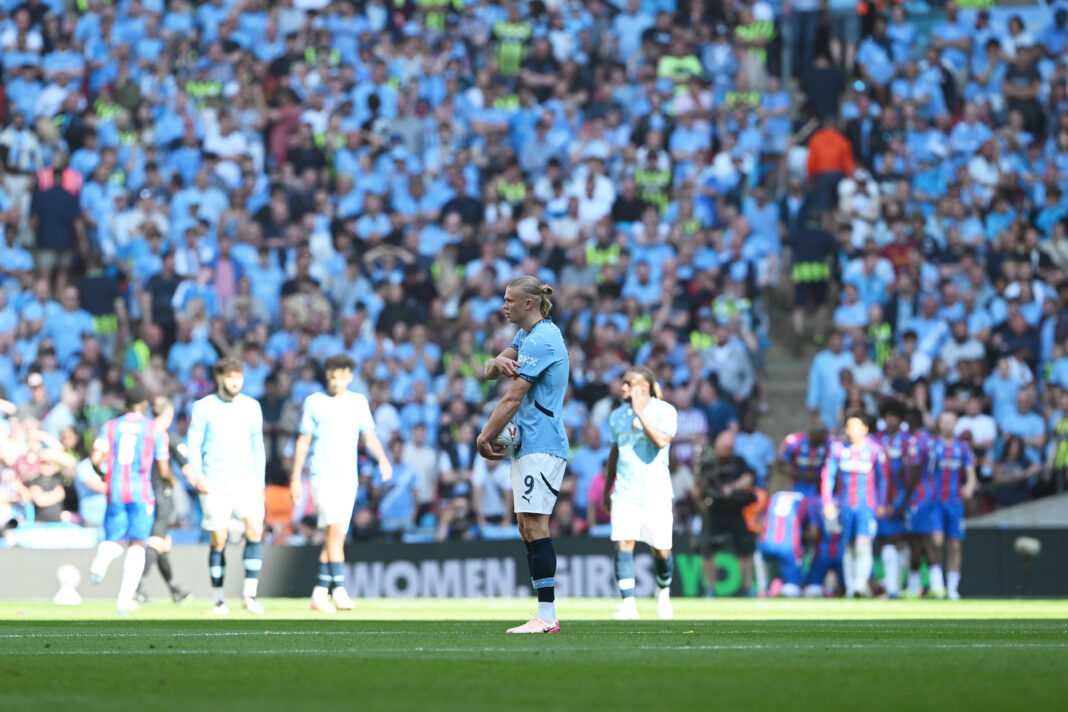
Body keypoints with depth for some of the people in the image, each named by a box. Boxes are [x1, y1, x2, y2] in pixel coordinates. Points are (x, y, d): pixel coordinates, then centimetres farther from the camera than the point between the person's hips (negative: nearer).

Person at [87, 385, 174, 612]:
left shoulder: (110, 426, 7)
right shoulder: (155, 430, 3)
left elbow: (95, 458, -4)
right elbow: (163, 471, 2)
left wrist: (104, 474, 17)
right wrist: (170, 479, 25)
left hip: (115, 493, 2)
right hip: (141, 493, -2)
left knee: (114, 541, 14)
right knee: (137, 544, 4)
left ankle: (102, 558, -23)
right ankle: (125, 598, -7)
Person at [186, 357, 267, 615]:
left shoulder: (252, 407, 10)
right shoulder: (203, 407, 0)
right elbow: (193, 445, 0)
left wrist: (260, 484, 12)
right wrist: (198, 476, -15)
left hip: (245, 480, 2)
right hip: (214, 484, -2)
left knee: (255, 528, -17)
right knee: (219, 541, -2)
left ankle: (250, 592, -11)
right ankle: (219, 599, 9)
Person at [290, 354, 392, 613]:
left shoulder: (359, 402, 12)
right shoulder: (314, 402, 2)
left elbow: (369, 435, 10)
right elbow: (303, 442, 4)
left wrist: (382, 458, -9)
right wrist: (295, 479, 2)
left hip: (348, 477, 4)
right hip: (323, 476, -4)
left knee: (337, 537, 4)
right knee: (335, 529, -18)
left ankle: (319, 594, 11)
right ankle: (339, 590, -24)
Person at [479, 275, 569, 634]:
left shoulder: (540, 340, -14)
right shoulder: (527, 335, 18)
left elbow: (513, 399, -16)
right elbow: (489, 372, 18)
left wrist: (485, 437, -8)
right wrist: (498, 362, -6)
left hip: (541, 445, -11)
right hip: (528, 445, 11)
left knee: (535, 526, -14)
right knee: (527, 529, 7)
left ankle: (546, 616, -17)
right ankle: (546, 615, 6)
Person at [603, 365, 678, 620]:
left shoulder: (664, 411, -4)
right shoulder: (617, 416, 11)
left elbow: (662, 441, -21)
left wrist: (640, 414, -19)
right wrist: (606, 490, 20)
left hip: (656, 493, -3)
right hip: (625, 493, 3)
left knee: (661, 551, 2)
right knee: (623, 544, -14)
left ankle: (663, 591, 32)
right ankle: (628, 604, -15)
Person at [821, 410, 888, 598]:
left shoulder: (874, 450, -3)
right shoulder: (838, 449, 1)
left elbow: (882, 477, 7)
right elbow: (827, 476, 5)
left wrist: (881, 504, 8)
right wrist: (827, 502, -1)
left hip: (867, 506, -3)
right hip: (845, 507, 3)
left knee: (863, 544, -19)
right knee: (849, 548, 8)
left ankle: (861, 584, -26)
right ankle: (850, 588, 15)